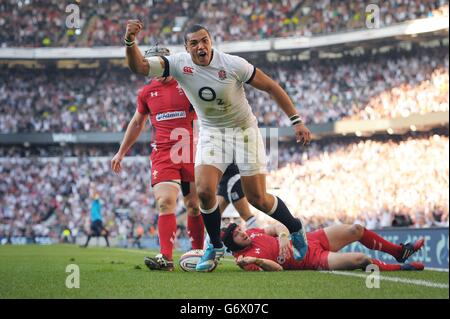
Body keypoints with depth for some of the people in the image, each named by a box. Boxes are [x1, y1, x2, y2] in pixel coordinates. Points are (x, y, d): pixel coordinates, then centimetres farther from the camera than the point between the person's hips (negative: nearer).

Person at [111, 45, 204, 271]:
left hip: (191, 154, -1)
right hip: (162, 154, 1)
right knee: (165, 203, -14)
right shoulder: (147, 92, 11)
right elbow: (137, 123, 25)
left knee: (194, 206, 3)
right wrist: (121, 152, 28)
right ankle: (166, 257, -18)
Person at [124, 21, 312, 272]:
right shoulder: (179, 64, -14)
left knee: (257, 198, -1)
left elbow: (271, 87, -11)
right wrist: (130, 41, -42)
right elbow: (138, 66, -22)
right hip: (212, 132, 2)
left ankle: (296, 229, 28)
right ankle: (216, 247, 7)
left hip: (245, 129, -2)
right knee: (205, 191, -17)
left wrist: (297, 121, -11)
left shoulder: (233, 65, -20)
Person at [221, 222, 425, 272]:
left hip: (308, 239, 8)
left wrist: (283, 236, -12)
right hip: (313, 259, -8)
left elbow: (278, 227, 11)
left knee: (357, 230, 7)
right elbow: (277, 268, -29)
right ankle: (401, 268, 6)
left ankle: (399, 251, 30)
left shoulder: (252, 233, 1)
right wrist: (254, 261, -44)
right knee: (361, 260, -21)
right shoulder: (246, 257, -20)